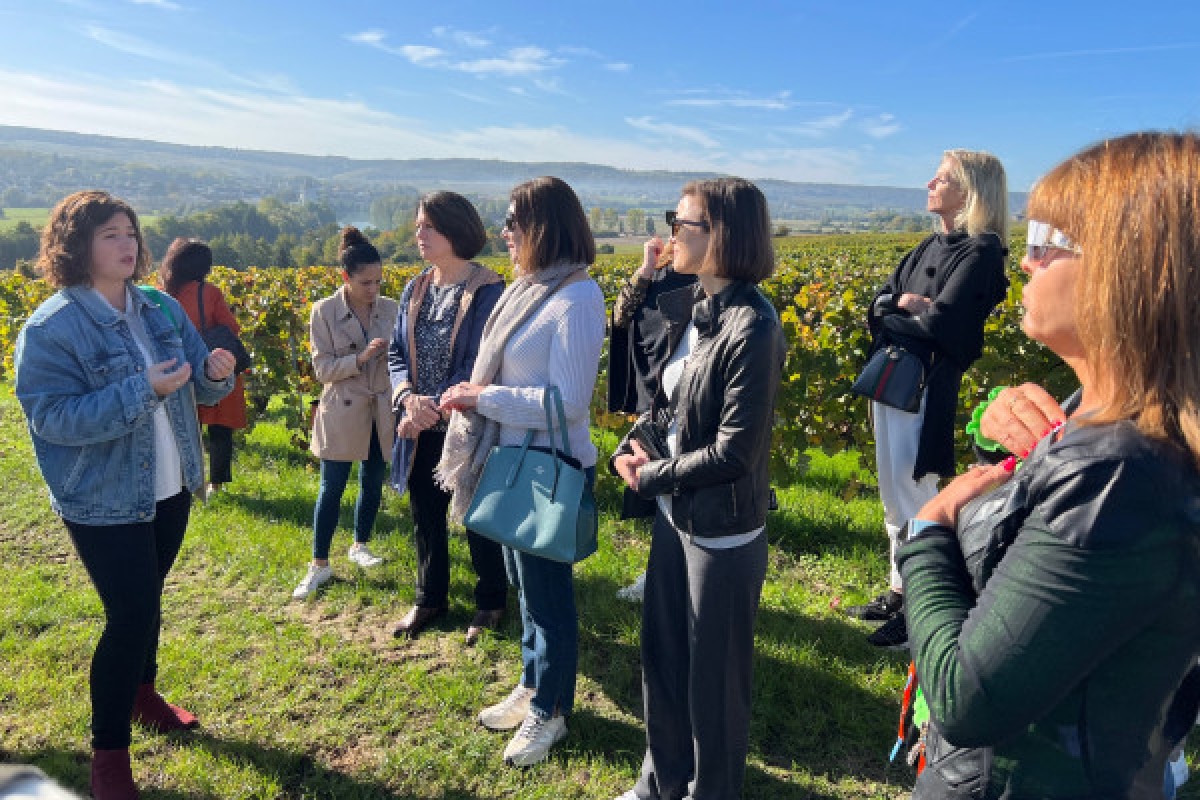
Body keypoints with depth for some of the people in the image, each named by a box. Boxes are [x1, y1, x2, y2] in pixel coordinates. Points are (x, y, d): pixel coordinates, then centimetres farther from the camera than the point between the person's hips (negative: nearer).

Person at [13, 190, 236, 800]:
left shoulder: (162, 310, 2)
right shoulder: (48, 330, -15)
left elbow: (199, 388, 5)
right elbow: (54, 417, -21)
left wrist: (215, 372, -19)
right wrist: (144, 390, -30)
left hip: (170, 489, 6)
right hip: (104, 502, -6)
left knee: (146, 601, 21)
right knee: (131, 615, -2)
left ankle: (141, 693, 45)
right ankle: (108, 751, 18)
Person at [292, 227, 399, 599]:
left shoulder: (391, 309, -1)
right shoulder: (325, 311, -7)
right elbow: (323, 368, -9)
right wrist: (360, 358, -24)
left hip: (381, 411, 3)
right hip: (342, 412, -3)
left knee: (373, 483, 14)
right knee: (331, 488, 3)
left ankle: (360, 545, 36)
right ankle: (320, 565, 17)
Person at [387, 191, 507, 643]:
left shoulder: (487, 291, -13)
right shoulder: (414, 290, 7)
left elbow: (477, 364, -18)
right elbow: (396, 352, 4)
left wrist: (435, 408, -22)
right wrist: (408, 397, -15)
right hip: (421, 429, 6)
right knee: (425, 519, 18)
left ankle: (490, 604, 30)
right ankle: (429, 598, 38)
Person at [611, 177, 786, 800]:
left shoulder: (751, 329, -22)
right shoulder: (696, 311, 4)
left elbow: (732, 452, -22)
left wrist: (648, 476, -11)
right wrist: (631, 450, -5)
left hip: (722, 532, -8)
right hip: (674, 515, 8)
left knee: (713, 673, 13)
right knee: (661, 655, 22)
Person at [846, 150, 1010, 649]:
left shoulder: (982, 250, -11)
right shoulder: (930, 246, 14)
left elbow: (941, 323, -20)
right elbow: (878, 303, 7)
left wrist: (895, 310, -4)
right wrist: (909, 302, -12)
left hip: (926, 392, -8)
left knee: (914, 504, 0)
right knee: (893, 500, 16)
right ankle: (899, 592, 31)